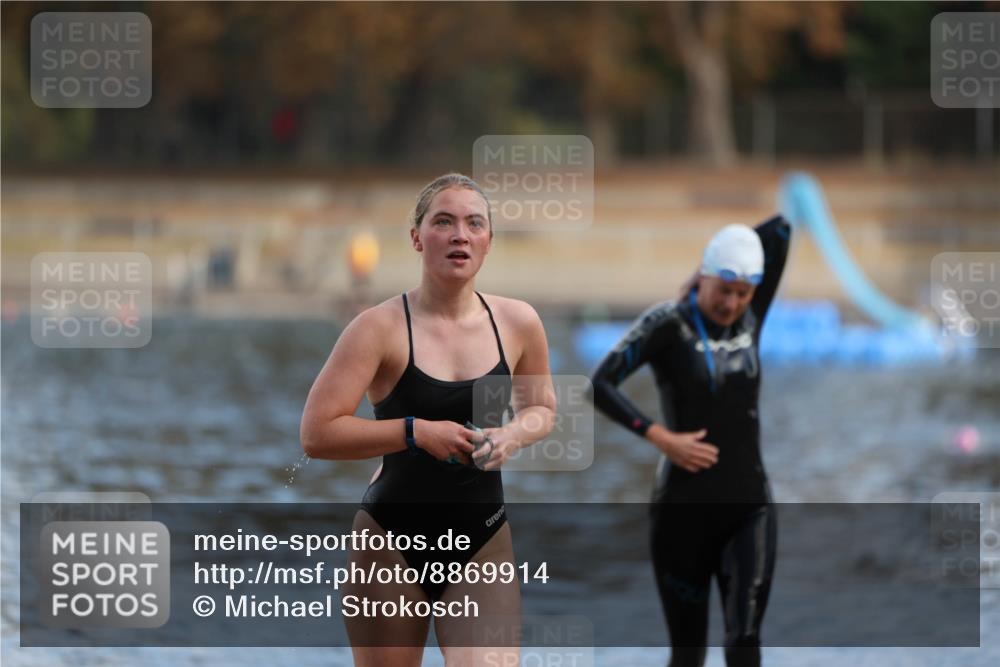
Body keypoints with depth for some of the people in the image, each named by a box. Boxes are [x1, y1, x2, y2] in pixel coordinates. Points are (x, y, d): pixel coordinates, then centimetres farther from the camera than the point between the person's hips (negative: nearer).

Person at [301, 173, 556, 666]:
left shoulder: (517, 323, 0)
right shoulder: (381, 328, -12)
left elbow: (541, 409, 18)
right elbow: (316, 434, -17)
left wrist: (514, 435, -5)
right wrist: (416, 431, -22)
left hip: (482, 542, 2)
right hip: (393, 540, -2)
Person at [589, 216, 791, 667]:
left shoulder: (749, 323, 5)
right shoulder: (668, 325, -7)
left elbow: (779, 230, 9)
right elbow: (601, 385, -14)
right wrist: (660, 437, -20)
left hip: (749, 510, 3)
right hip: (683, 509, -3)